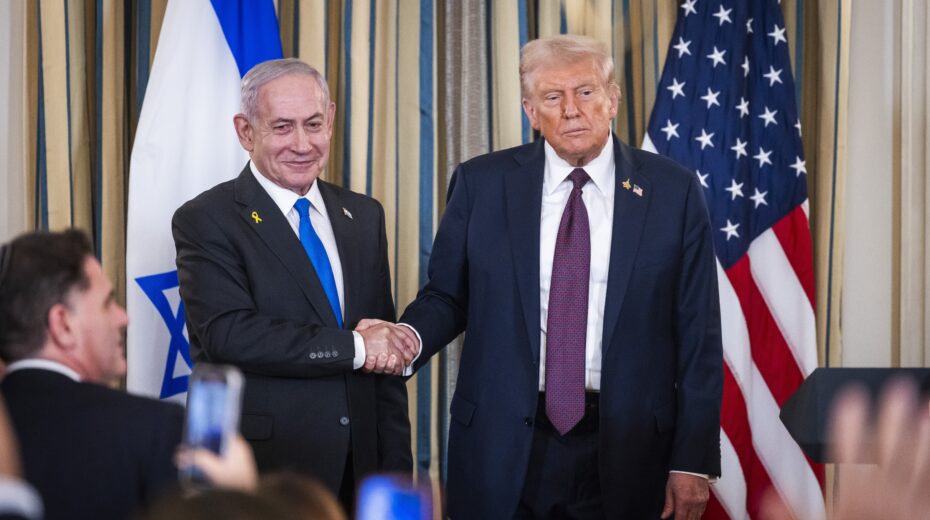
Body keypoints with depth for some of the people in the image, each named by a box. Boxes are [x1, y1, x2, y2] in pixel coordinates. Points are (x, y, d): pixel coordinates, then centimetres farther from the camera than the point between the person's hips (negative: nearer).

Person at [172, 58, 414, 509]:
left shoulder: (364, 217, 12)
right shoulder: (206, 222, -6)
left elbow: (388, 355, 12)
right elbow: (229, 335, -20)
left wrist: (396, 471, 7)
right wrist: (354, 346, -18)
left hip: (358, 472, 5)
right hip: (262, 473, -5)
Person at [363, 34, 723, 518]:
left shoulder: (672, 191, -1)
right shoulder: (481, 184, 1)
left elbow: (697, 333, 0)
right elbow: (446, 295, 8)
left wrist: (694, 460, -4)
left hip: (624, 450, 0)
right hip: (505, 449, 1)